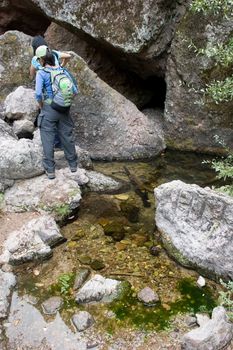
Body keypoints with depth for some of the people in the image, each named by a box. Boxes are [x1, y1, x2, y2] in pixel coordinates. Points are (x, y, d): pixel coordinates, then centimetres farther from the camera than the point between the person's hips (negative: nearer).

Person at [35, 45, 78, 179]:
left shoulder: (41, 73, -11)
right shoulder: (63, 70, 4)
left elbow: (38, 93, -21)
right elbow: (74, 91, 3)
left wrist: (40, 105, -3)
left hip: (49, 109, -4)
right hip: (64, 109, 4)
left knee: (48, 140, 5)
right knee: (67, 137, 16)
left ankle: (50, 170, 7)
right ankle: (73, 164, 27)